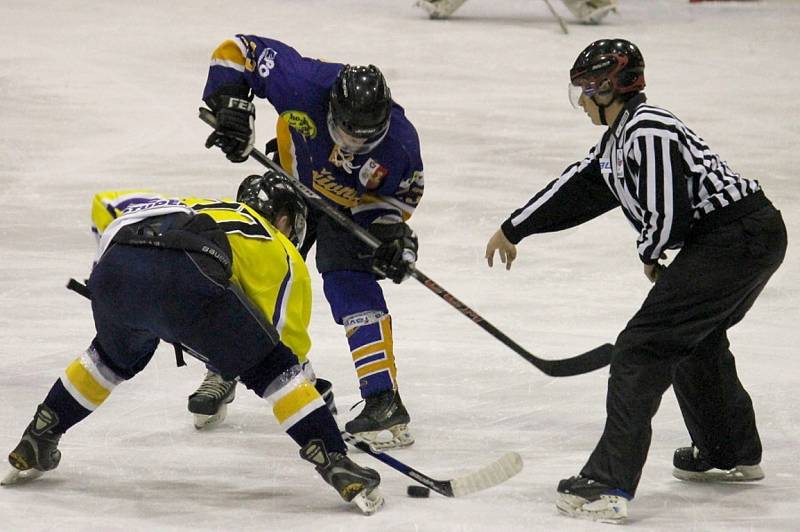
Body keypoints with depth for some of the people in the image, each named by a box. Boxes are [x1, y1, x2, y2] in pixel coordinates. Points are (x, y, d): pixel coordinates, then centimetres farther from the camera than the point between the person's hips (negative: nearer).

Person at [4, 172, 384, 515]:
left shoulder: (192, 208, 43)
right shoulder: (281, 254, 30)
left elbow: (107, 203, 38)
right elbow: (289, 338, 24)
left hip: (114, 271, 5)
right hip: (187, 280, -5)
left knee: (115, 356, 36)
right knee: (271, 369, 11)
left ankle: (33, 447, 43)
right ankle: (338, 466, 1)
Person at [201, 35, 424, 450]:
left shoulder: (399, 142, -34)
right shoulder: (305, 84, -38)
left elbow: (402, 192, -12)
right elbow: (236, 50, -27)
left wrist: (392, 231, -27)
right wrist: (230, 105, -35)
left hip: (353, 206, -2)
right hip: (292, 182, 2)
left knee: (351, 285, -20)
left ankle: (384, 401, -22)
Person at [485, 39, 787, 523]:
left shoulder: (647, 131, -15)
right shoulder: (620, 137, 16)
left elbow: (666, 214, -20)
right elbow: (578, 188, 27)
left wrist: (651, 255, 1)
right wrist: (514, 230, 35)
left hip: (734, 240, -11)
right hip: (755, 236, 11)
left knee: (643, 350, -11)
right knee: (695, 339, 31)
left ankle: (610, 486, -15)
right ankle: (734, 455, 47)